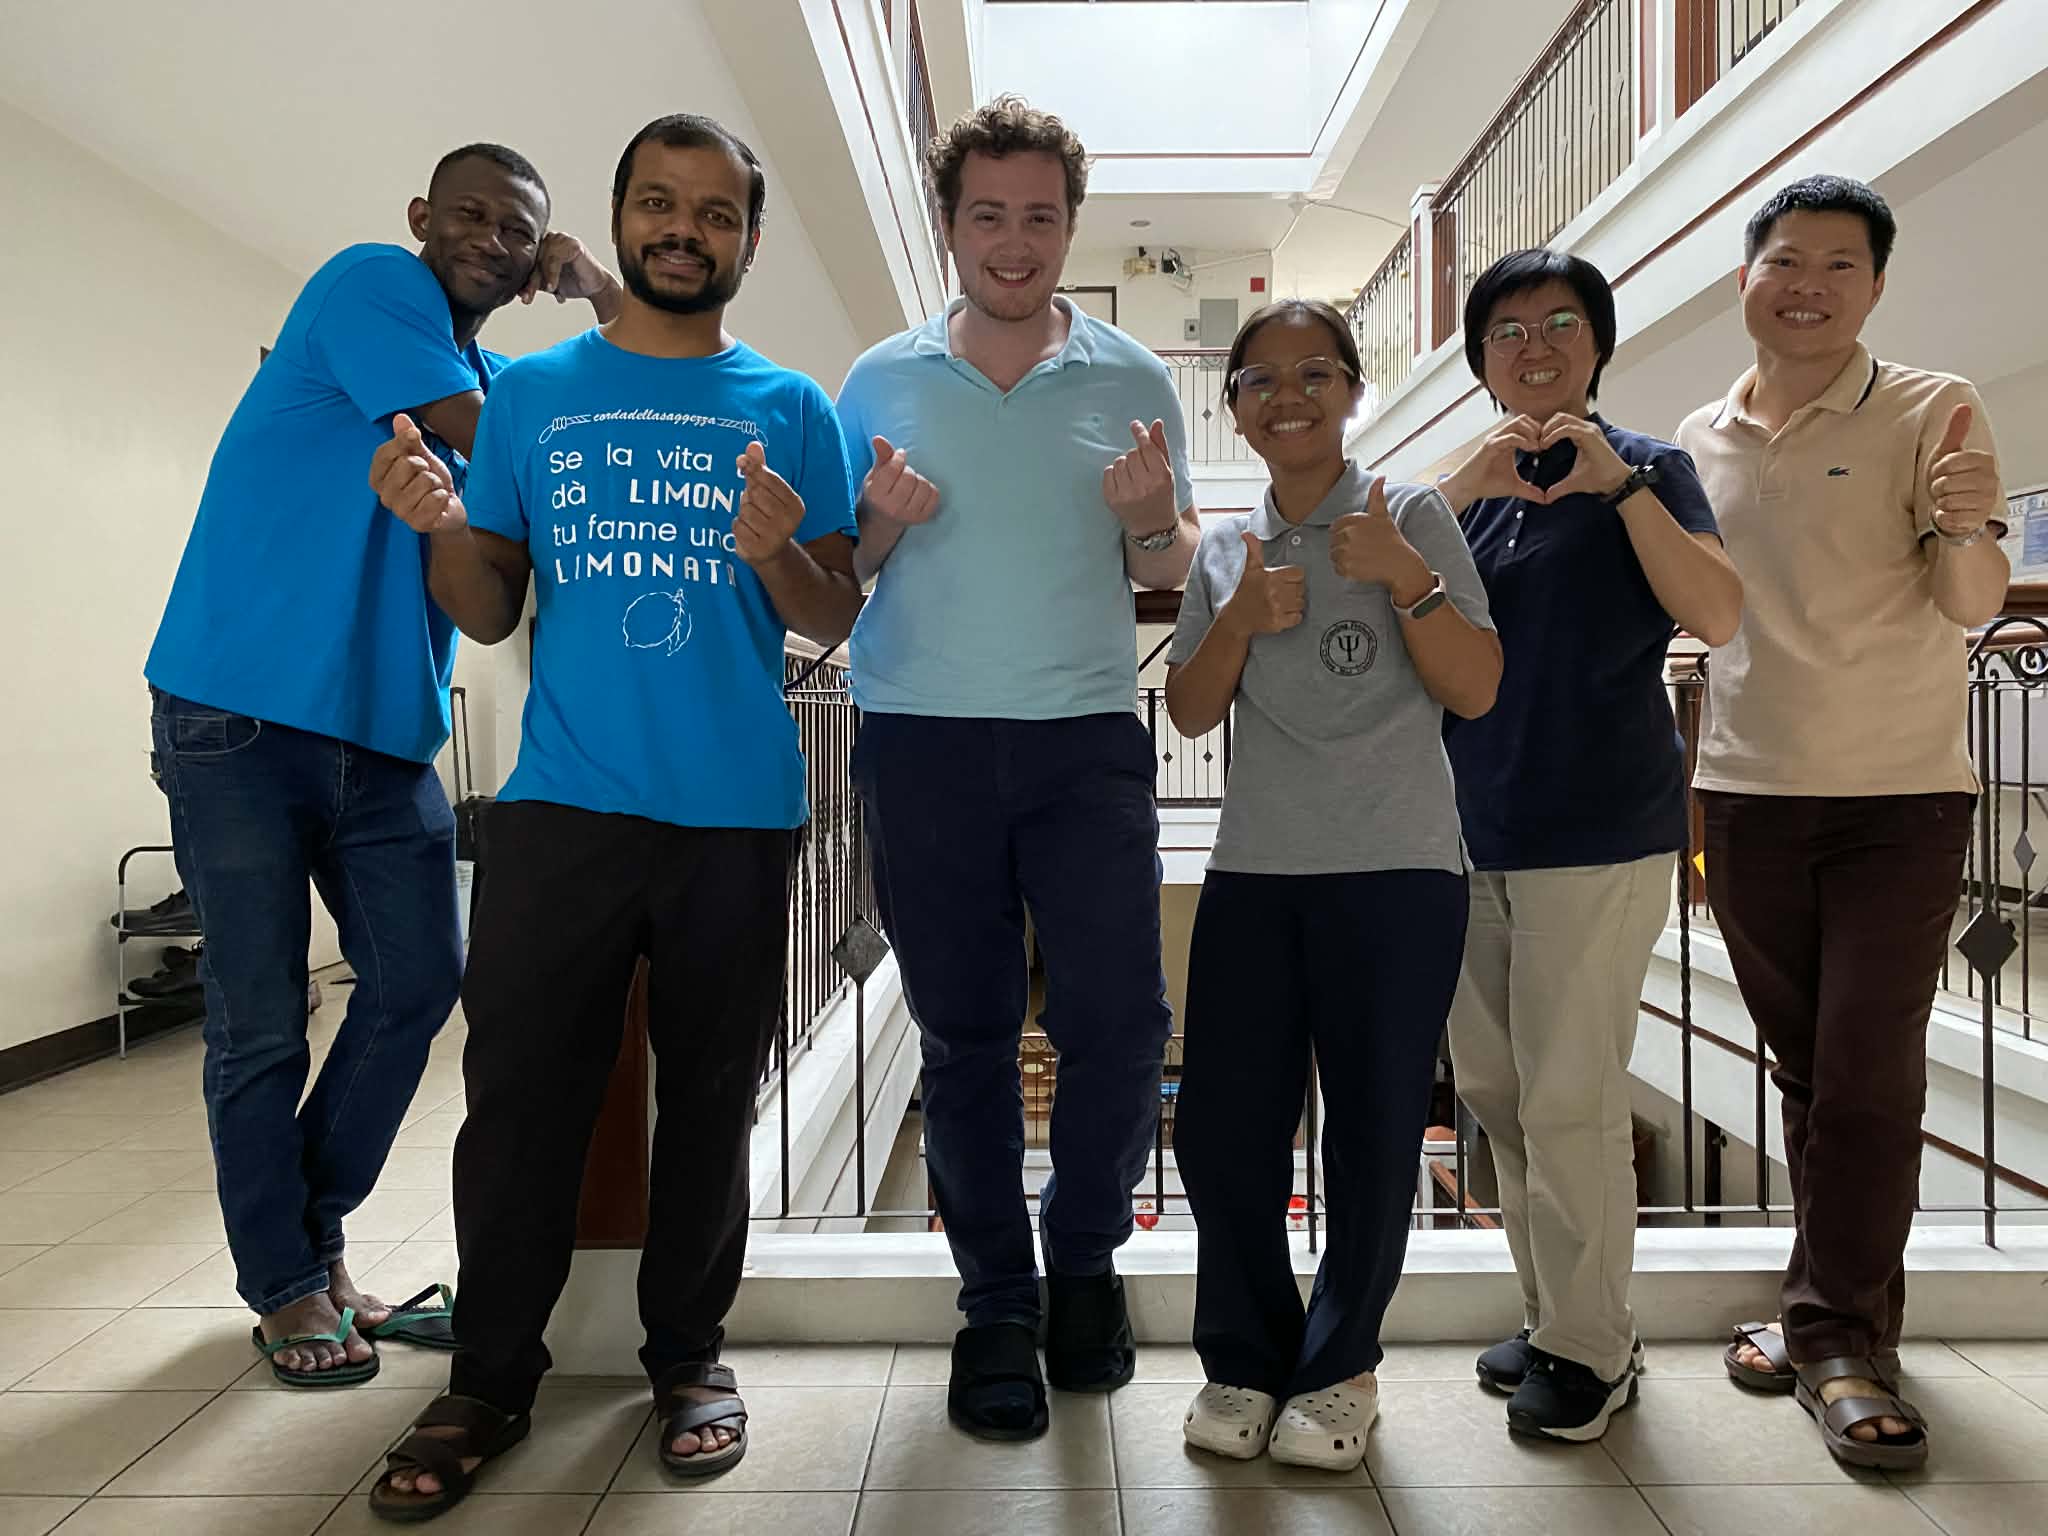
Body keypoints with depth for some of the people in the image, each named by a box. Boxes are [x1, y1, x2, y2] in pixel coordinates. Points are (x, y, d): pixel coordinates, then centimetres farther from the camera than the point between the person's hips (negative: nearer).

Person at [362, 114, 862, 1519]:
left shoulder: (790, 408, 8)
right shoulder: (532, 389, 11)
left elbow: (839, 622, 4)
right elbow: (490, 613, 10)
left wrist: (778, 553, -16)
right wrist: (443, 529, -11)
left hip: (737, 809, 0)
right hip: (565, 801, 1)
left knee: (709, 1095, 8)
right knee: (518, 1088, 1)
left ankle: (689, 1352, 24)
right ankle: (492, 1375, 18)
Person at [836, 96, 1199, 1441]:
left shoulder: (1133, 382, 9)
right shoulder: (882, 382, 10)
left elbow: (1169, 575, 12)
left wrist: (1152, 515, -10)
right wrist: (881, 521, -9)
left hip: (1087, 736, 0)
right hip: (922, 736, 1)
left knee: (1121, 1022, -3)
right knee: (964, 1033, 6)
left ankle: (1084, 1255, 23)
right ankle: (997, 1305, 21)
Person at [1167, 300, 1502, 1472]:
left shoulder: (1412, 516, 1)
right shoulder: (1226, 548, 13)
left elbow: (1477, 690, -4)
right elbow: (1190, 712, 8)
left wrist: (1405, 577, -17)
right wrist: (1240, 619, -8)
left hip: (1397, 872, -3)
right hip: (1253, 872, 4)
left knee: (1373, 1135, 4)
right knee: (1222, 1130, 4)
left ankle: (1341, 1367, 26)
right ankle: (1246, 1359, 24)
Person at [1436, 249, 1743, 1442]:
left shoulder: (1642, 469, 1)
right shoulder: (1469, 483, 13)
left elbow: (1720, 616, -14)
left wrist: (1619, 480, -20)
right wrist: (1459, 490, -15)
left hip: (1599, 833, -5)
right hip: (1472, 828, 6)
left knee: (1569, 1099, -3)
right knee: (1495, 1092, 12)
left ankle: (1594, 1350, 15)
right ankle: (1553, 1316, 28)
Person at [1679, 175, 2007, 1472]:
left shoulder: (1932, 414, -4)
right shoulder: (1702, 438, 8)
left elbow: (1972, 606, -13)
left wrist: (1967, 530, -34)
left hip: (1898, 795, -4)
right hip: (1750, 795, 4)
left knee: (1869, 1073, -4)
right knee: (1806, 1066, 12)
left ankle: (1838, 1338, 9)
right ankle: (1838, 1308, 26)